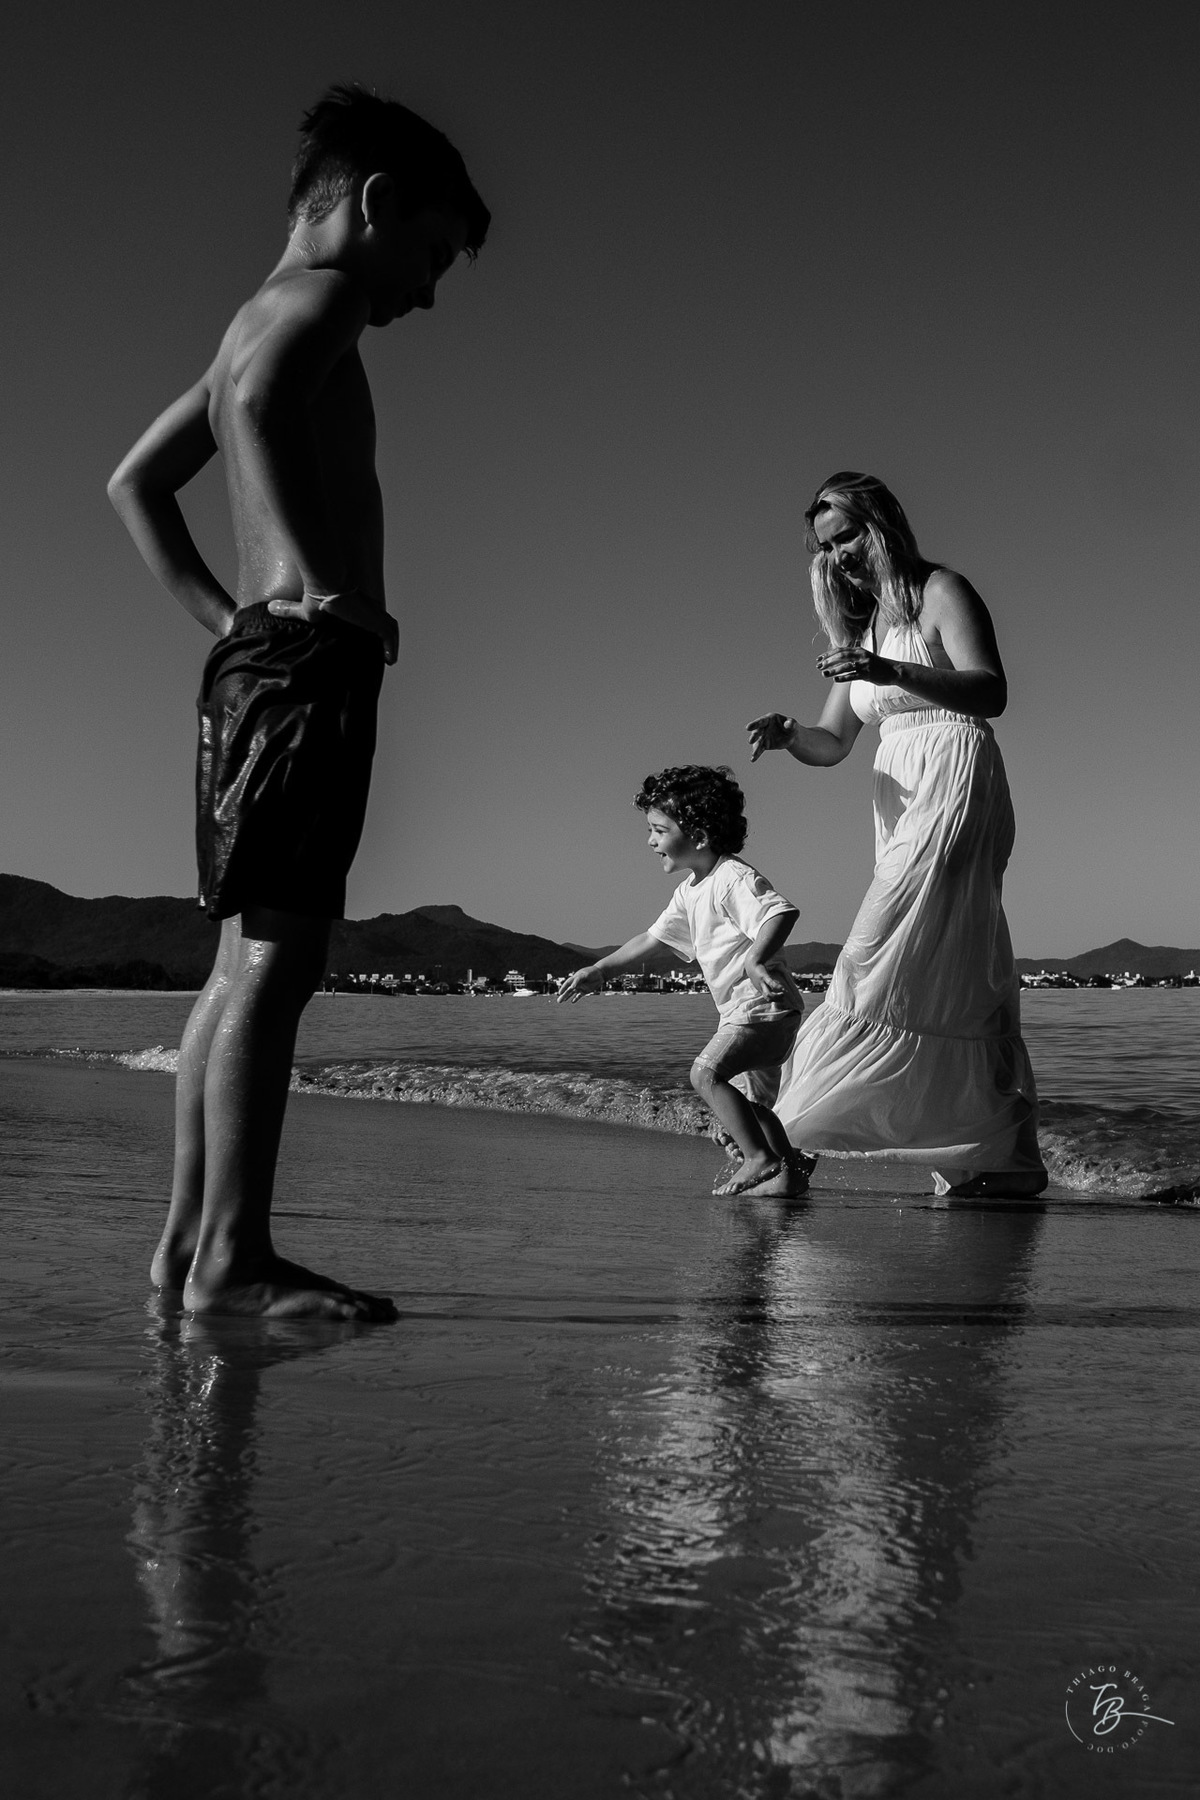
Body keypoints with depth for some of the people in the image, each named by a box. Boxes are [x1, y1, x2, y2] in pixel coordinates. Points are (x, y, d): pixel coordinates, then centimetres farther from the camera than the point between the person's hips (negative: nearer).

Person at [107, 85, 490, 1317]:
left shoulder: (258, 319, 25)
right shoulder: (318, 297, -2)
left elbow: (135, 481, 30)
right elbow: (257, 405, -26)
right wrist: (317, 582, -23)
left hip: (254, 659, 10)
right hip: (309, 659, -10)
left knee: (245, 967, 9)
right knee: (276, 961, -12)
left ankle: (188, 1238, 13)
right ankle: (232, 1258, -10)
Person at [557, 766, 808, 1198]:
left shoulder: (734, 879, -18)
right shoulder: (690, 891, 13)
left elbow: (783, 911, -33)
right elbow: (653, 938, 23)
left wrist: (754, 960, -46)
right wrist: (598, 970, 24)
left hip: (765, 1005, -10)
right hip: (740, 1013, 10)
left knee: (706, 1072, -24)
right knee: (751, 1104, 16)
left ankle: (761, 1160, -20)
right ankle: (786, 1175, 23)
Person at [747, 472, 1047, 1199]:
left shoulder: (941, 592, 1)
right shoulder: (858, 626, 22)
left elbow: (992, 691, -13)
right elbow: (834, 745, 18)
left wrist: (893, 671, -26)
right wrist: (787, 734, -4)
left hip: (956, 784, -8)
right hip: (899, 801, 8)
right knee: (964, 980, 2)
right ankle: (1012, 1158, 3)